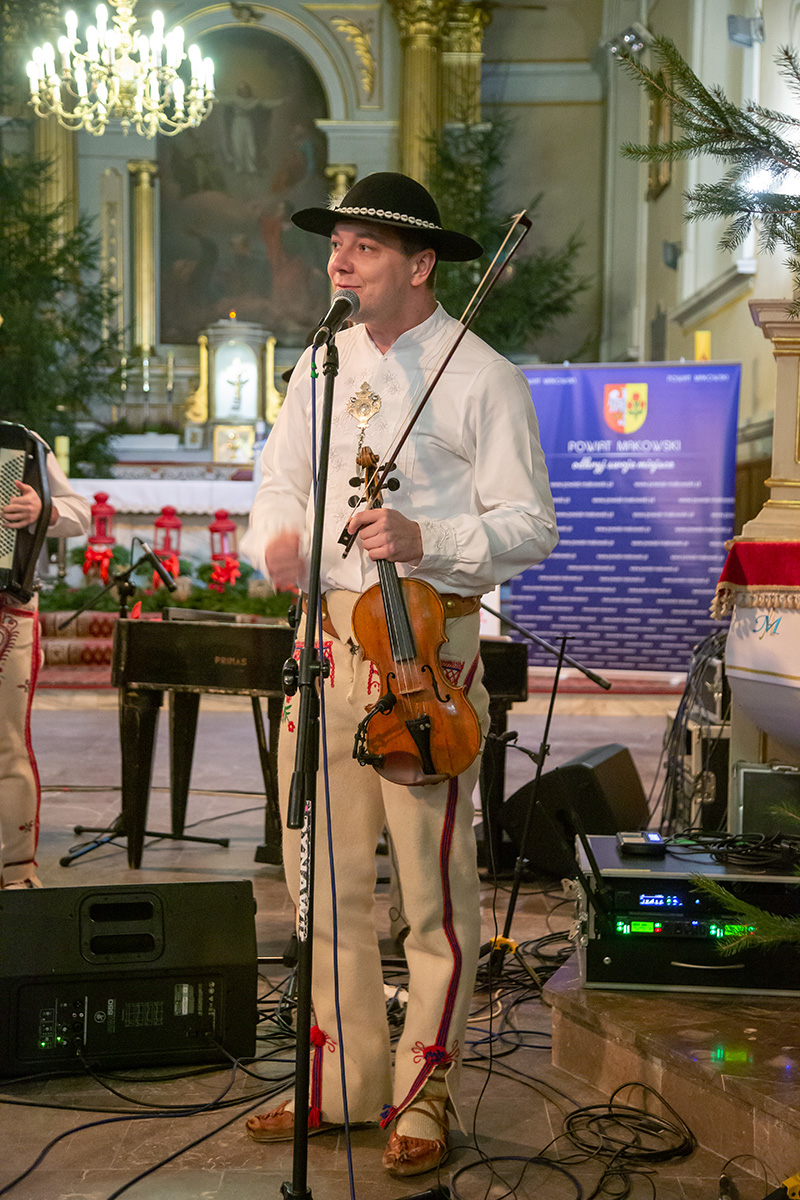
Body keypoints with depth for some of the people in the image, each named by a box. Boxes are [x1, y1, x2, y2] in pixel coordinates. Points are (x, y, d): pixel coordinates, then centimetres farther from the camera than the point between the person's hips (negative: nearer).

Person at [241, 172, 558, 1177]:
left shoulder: (481, 378, -2)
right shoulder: (320, 366, 15)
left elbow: (531, 525, -5)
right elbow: (278, 486, 18)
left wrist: (425, 540, -21)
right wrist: (275, 540, -5)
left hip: (429, 641, -5)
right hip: (325, 636, 6)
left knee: (434, 885, 1)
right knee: (322, 876, 10)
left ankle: (423, 1094, 18)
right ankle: (339, 1082, 26)